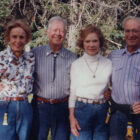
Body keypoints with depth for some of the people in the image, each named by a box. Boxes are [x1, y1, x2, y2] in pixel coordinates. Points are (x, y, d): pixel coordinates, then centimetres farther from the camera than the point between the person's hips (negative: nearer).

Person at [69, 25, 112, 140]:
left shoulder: (108, 64, 3)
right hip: (81, 109, -1)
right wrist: (71, 116, -2)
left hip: (103, 112, 1)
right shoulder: (76, 64, 2)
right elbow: (72, 92, 4)